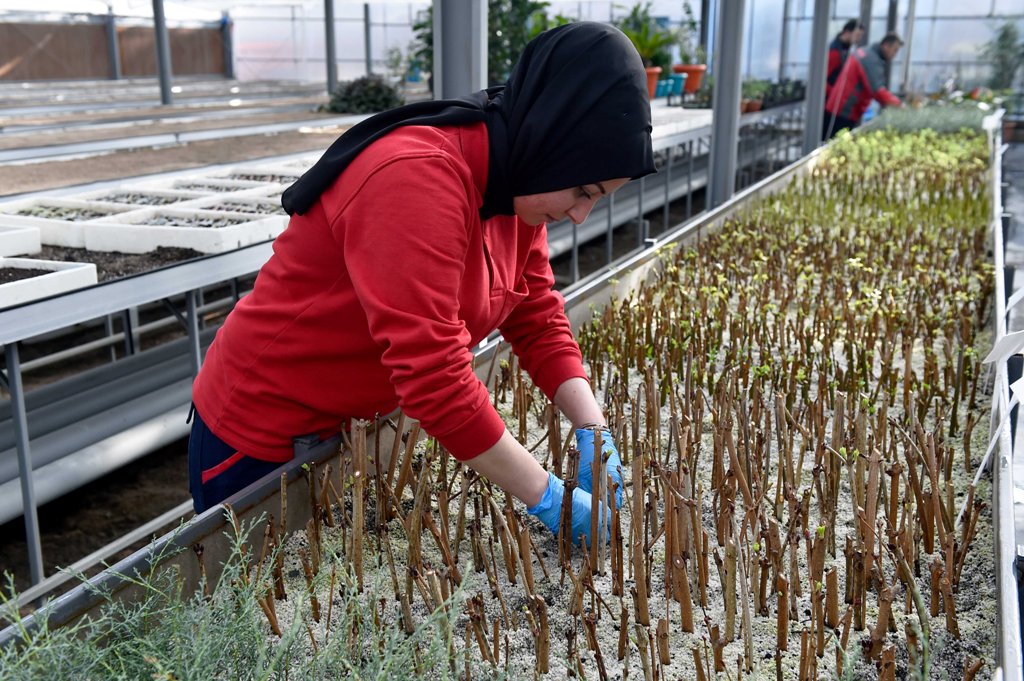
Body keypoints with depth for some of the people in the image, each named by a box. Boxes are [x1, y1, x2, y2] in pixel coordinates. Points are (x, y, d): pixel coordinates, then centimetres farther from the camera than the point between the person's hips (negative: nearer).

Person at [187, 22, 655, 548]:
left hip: (362, 425, 8)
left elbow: (538, 321, 1)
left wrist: (594, 432, -13)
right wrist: (549, 499, -29)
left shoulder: (516, 187, -4)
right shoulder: (417, 179, -31)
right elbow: (433, 375, -36)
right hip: (262, 439, -7)